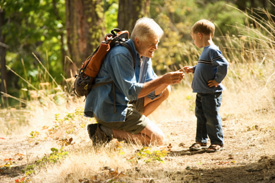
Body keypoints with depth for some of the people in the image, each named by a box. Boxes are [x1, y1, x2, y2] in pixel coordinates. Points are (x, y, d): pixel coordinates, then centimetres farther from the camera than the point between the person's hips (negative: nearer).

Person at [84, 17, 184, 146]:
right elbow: (131, 92, -25)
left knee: (165, 91, 13)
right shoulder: (121, 55, -21)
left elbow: (152, 92, 5)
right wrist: (162, 80, -25)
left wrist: (168, 81, -14)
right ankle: (108, 132, -8)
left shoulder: (144, 55, 9)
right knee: (158, 139, -10)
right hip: (111, 110, -10)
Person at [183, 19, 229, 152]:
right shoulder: (206, 50, 15)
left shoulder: (213, 51, -17)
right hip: (201, 92, 10)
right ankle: (201, 140, 23)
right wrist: (192, 69, 23)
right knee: (201, 117, 14)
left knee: (212, 118, -4)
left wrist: (217, 80, -19)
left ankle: (217, 142, 5)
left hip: (211, 93, -10)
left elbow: (223, 65, -26)